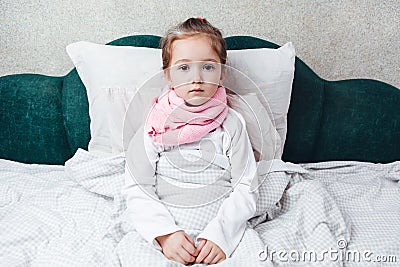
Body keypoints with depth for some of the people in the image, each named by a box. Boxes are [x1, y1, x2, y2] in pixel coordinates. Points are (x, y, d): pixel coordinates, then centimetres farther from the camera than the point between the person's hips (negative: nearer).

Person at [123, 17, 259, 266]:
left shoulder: (231, 124, 0)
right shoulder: (156, 126, -1)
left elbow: (245, 188, -1)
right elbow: (137, 190, -1)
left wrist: (219, 234, -13)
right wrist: (165, 234, -13)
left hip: (224, 230, 1)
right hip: (165, 230, 0)